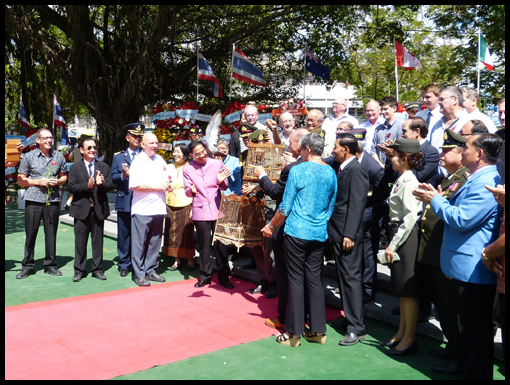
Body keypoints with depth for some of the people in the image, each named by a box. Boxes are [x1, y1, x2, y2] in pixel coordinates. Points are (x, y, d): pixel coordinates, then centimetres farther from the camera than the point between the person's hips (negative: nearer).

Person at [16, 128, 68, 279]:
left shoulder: (59, 156, 9)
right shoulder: (29, 157, 3)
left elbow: (64, 176, 17)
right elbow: (20, 180, 4)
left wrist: (58, 181, -5)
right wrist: (37, 182, -11)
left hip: (52, 201, 2)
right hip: (33, 201, -1)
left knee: (51, 234, 6)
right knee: (30, 234, 4)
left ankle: (50, 265, 17)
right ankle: (27, 266, 16)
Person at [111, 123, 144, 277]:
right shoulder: (118, 157, 13)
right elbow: (113, 177, 5)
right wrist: (123, 175, -14)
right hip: (124, 202, 1)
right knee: (124, 235, 6)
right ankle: (124, 264, 17)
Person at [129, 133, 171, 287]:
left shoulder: (160, 160, 14)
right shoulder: (138, 162, -6)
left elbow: (166, 180, 26)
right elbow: (134, 185, -16)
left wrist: (168, 186, 2)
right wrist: (156, 187, -15)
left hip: (158, 208, 6)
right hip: (142, 209, -6)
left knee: (155, 242, 12)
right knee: (140, 243, 0)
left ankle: (150, 271, 23)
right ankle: (139, 275, 9)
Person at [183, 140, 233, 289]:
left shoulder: (218, 164, 4)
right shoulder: (187, 169, 4)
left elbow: (225, 187, 7)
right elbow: (187, 192, 6)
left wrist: (222, 181, -15)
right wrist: (191, 190, -16)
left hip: (218, 210, 0)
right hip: (200, 212, 0)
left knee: (220, 243, 3)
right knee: (204, 245, 6)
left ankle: (223, 275, 16)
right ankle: (205, 275, 21)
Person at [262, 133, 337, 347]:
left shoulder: (298, 170, -9)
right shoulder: (331, 173, 6)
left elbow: (285, 207, -7)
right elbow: (331, 207, 12)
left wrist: (271, 226, 6)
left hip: (296, 233, -5)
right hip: (319, 234, 5)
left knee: (296, 281, 2)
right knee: (315, 280, 11)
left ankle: (294, 333, 9)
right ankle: (318, 331, 16)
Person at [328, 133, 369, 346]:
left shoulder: (355, 170, -14)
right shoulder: (343, 169, 14)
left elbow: (357, 204, -19)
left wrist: (350, 234, -22)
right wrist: (337, 232, 13)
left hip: (348, 234, -9)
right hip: (338, 233, 9)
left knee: (351, 277, -5)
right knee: (344, 277, 15)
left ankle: (356, 328, 2)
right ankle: (350, 317, 27)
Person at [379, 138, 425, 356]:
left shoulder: (409, 181, -17)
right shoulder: (402, 179, 10)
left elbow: (411, 216, -21)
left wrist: (393, 244, -19)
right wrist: (391, 242, 13)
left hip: (406, 237, -10)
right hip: (397, 233, 10)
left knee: (408, 290, 1)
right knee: (402, 289, 17)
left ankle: (409, 339, 12)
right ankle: (402, 333, 29)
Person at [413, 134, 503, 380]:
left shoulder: (485, 183, -21)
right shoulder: (479, 179, 14)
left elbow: (462, 219, -25)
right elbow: (462, 213, 19)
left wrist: (435, 200, -13)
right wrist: (437, 198, 8)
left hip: (473, 270, -11)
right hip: (468, 267, 11)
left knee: (474, 331, 1)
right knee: (469, 329, 21)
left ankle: (476, 374, 13)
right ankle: (471, 371, 35)